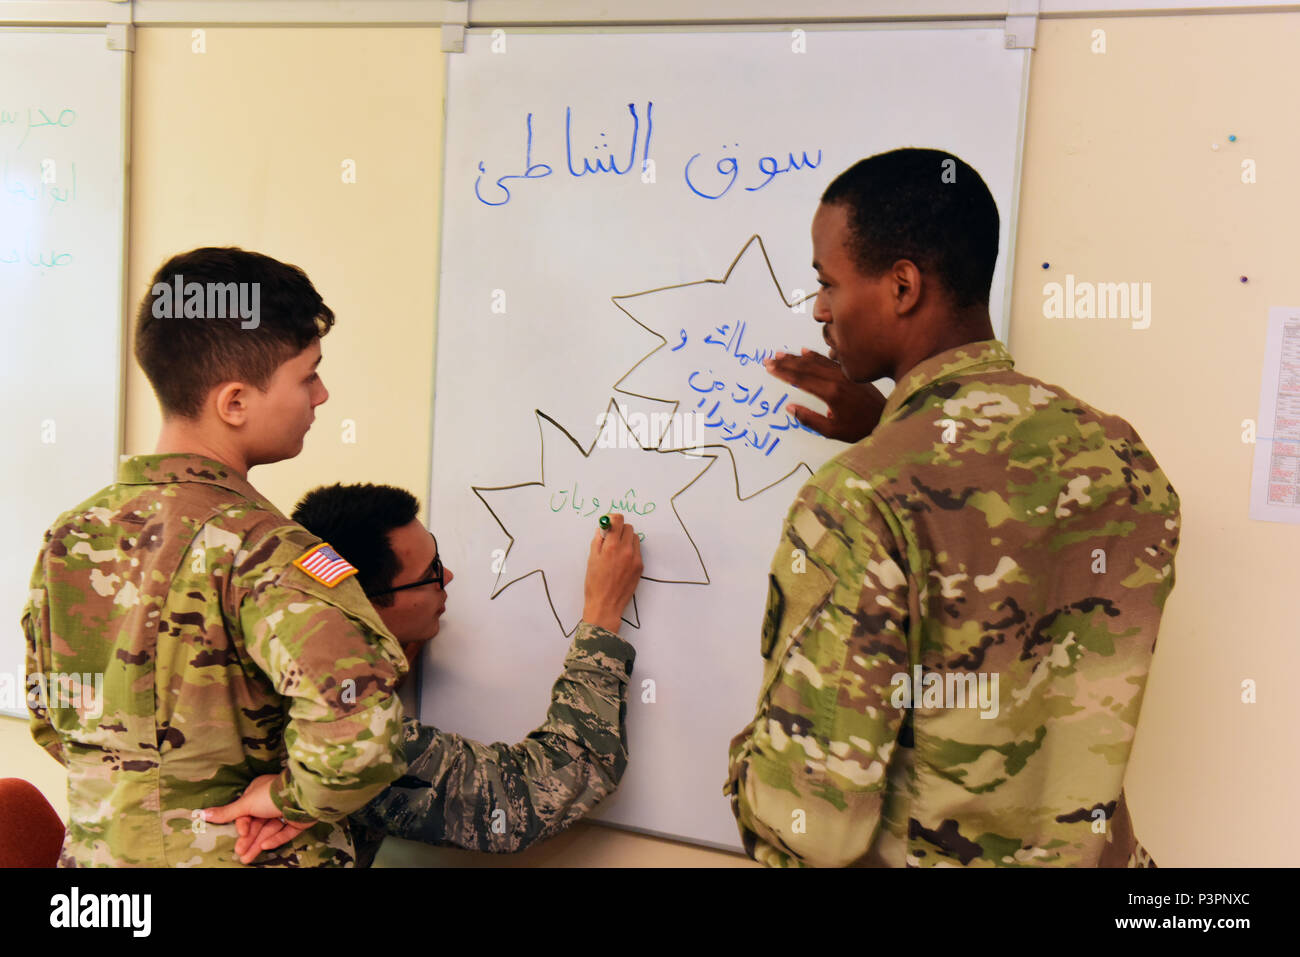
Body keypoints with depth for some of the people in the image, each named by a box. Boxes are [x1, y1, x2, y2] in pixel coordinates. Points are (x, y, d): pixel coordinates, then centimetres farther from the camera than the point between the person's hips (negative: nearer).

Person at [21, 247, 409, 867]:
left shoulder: (69, 536, 0)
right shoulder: (253, 544, -23)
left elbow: (49, 720, 10)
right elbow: (356, 713, -38)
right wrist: (292, 793, -21)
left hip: (92, 850, 6)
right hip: (246, 858, -6)